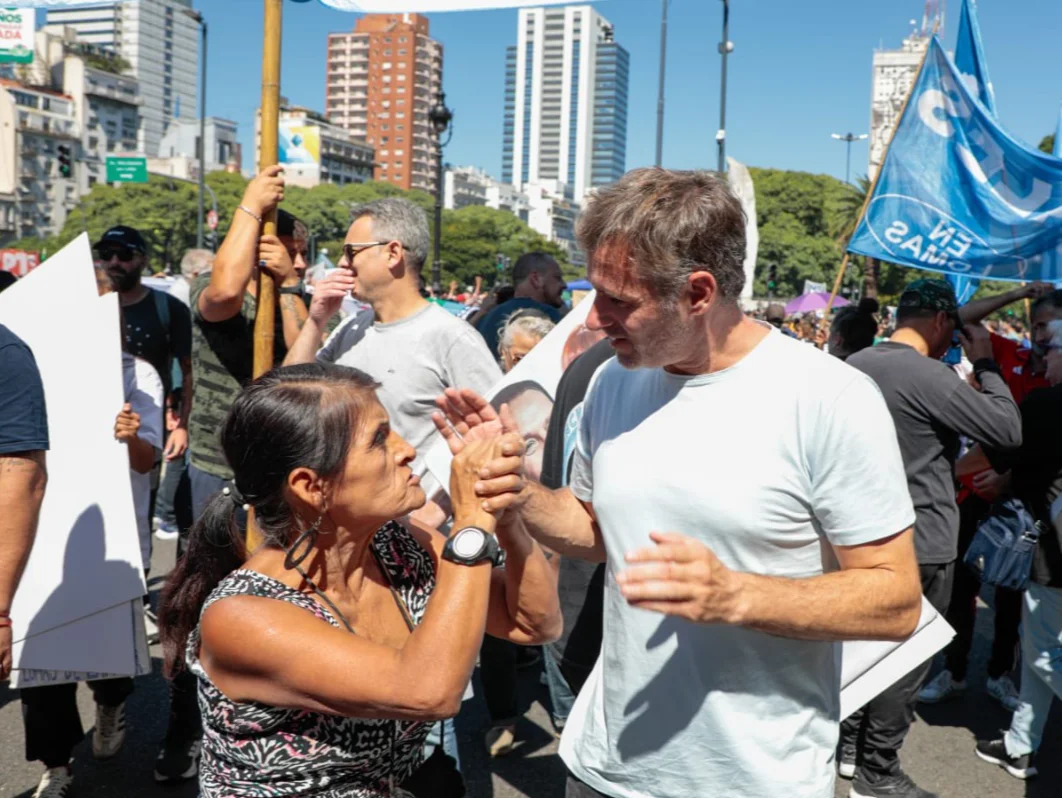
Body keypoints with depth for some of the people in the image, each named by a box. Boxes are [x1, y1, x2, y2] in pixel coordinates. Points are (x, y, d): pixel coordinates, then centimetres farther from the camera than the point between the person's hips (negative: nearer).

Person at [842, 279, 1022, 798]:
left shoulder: (855, 366, 2)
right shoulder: (930, 377, -22)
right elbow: (1009, 430, -15)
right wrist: (985, 364, -6)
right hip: (921, 544, -7)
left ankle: (850, 745, 32)